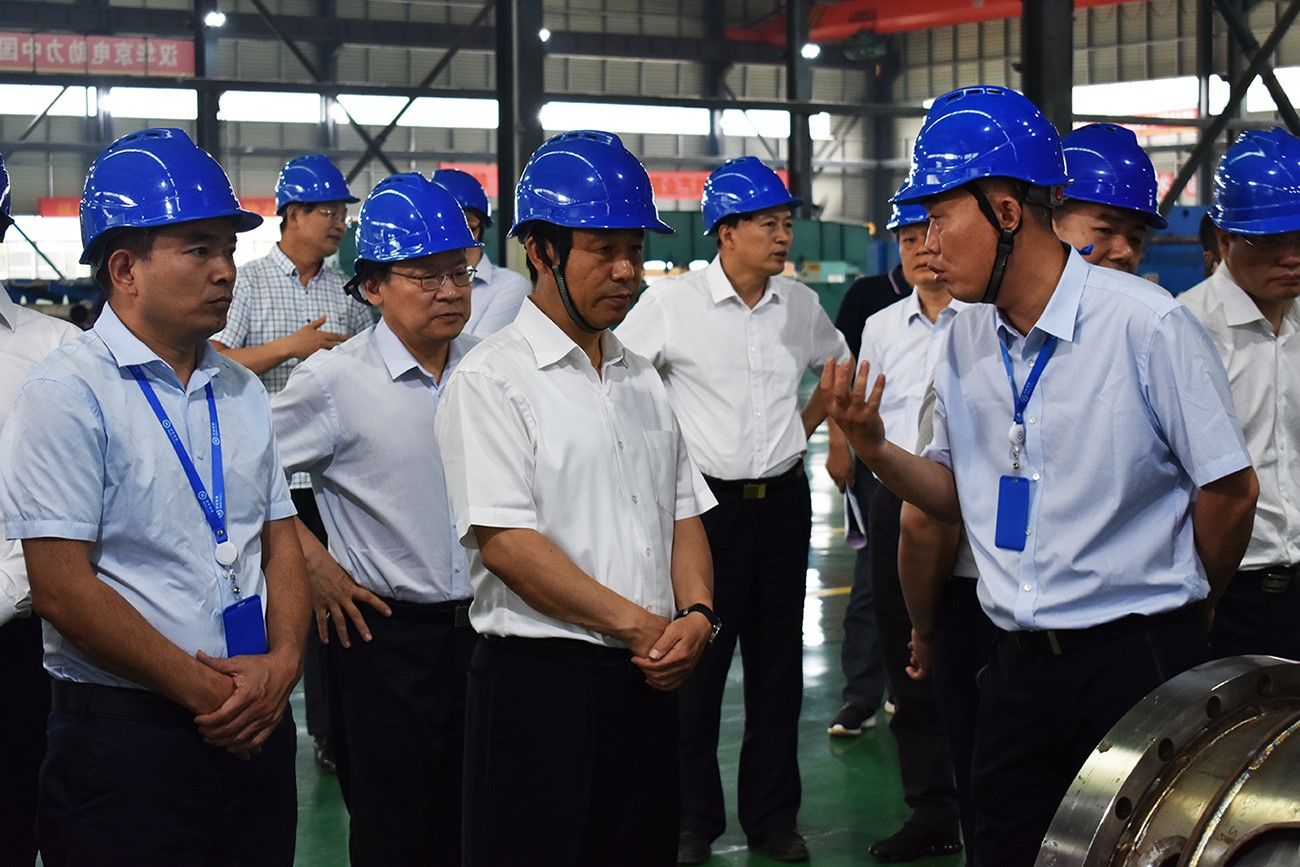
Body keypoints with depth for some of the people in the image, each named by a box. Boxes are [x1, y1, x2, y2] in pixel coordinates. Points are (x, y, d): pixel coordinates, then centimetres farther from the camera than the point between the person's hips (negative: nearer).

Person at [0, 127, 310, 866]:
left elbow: (280, 542, 12)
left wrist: (282, 663, -6)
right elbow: (62, 589, -15)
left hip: (259, 725, 6)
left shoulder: (242, 391, 11)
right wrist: (205, 690, -13)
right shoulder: (69, 394, -9)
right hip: (126, 735, -6)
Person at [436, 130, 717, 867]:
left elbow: (683, 515, 15)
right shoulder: (491, 380, -7)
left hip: (648, 682, 6)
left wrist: (696, 615, -5)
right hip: (540, 686, -6)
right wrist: (641, 627, -13)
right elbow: (506, 543, -15)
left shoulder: (642, 381, 15)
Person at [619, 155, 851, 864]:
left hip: (783, 500, 4)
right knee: (696, 664, 2)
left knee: (778, 664, 11)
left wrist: (803, 427, 13)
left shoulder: (801, 305, 5)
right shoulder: (671, 302, -9)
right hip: (705, 501, -4)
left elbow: (837, 367, 24)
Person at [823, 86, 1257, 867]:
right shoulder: (966, 341, 6)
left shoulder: (1147, 325, -13)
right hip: (1019, 669, 6)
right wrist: (875, 449, -3)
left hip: (1135, 658, -5)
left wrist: (1181, 611, 6)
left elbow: (1230, 490, -7)